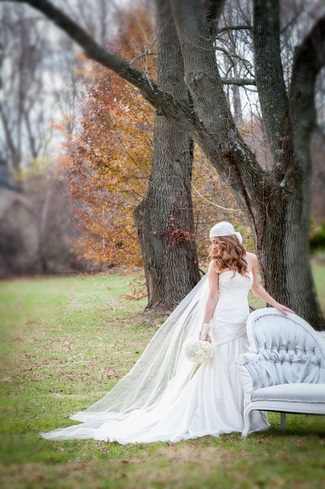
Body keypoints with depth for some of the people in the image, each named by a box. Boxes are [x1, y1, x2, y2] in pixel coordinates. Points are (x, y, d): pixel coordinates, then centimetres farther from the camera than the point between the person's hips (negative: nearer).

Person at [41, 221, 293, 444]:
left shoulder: (251, 259, 6)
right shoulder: (216, 263, -3)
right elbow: (212, 297, -4)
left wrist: (276, 305, 20)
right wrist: (203, 328, -8)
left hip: (244, 324, 4)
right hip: (222, 323, -4)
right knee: (218, 369, -3)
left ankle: (246, 417, 15)